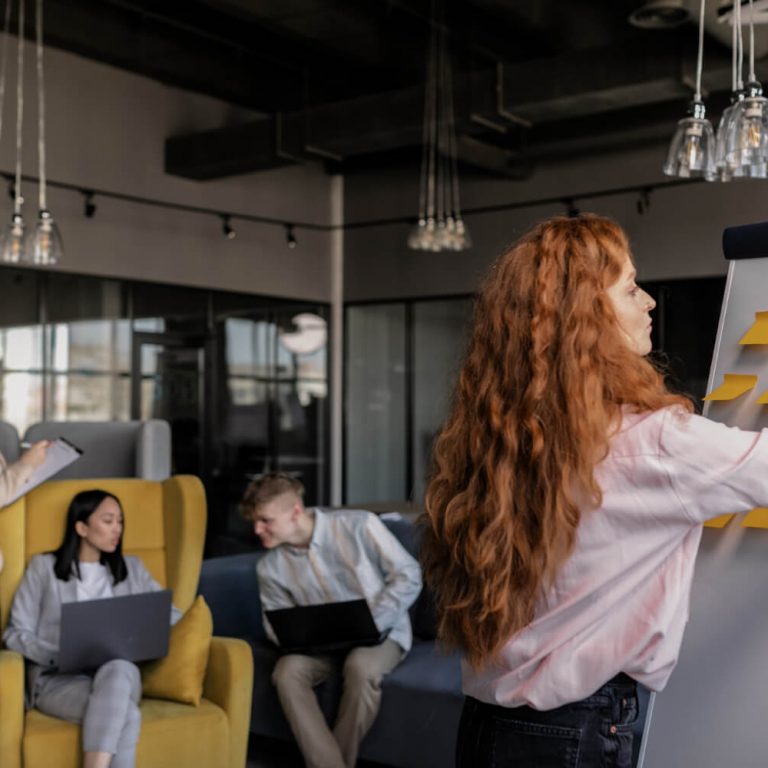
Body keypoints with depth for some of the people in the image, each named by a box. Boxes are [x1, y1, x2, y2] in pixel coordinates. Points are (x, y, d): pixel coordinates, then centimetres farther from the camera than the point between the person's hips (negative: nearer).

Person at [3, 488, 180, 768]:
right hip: (57, 678, -2)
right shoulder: (44, 567, 11)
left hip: (118, 674, 2)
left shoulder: (132, 569, 20)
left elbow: (172, 614, 17)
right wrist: (61, 655, -13)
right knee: (126, 715, -37)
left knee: (119, 669, -40)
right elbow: (16, 634, 5)